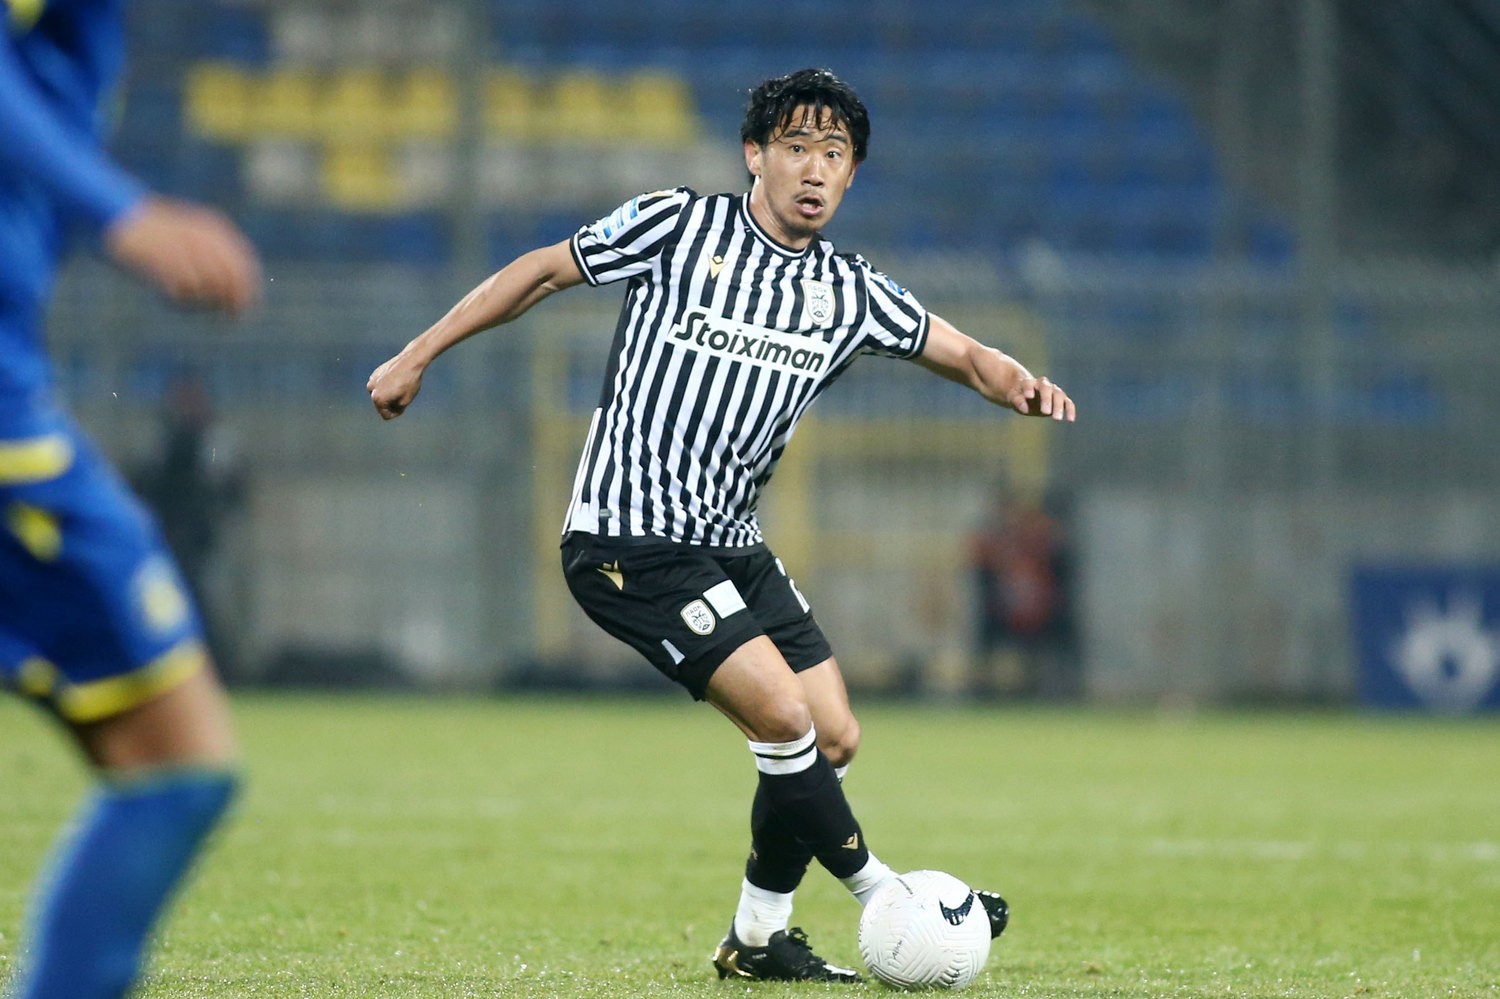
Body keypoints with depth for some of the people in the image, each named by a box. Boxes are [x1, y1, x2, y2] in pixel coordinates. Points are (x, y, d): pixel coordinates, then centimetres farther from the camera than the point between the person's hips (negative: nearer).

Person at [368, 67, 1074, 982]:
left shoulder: (851, 294, 7)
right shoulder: (679, 228, -6)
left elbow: (966, 355, 10)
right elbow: (542, 271, 3)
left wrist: (1018, 384, -14)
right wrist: (418, 356, 5)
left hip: (730, 547, 7)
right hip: (629, 542, -7)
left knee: (834, 739, 2)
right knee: (785, 716, -18)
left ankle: (758, 940, 16)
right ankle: (889, 902, -4)